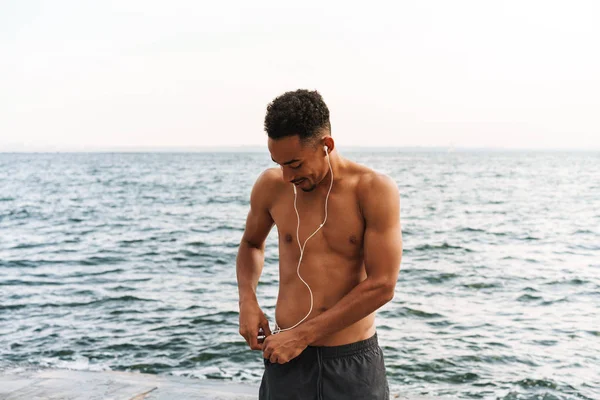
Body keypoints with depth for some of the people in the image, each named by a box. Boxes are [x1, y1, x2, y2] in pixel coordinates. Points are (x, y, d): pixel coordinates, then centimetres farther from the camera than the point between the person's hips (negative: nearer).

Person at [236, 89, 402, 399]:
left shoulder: (375, 190, -11)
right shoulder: (271, 187, -2)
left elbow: (382, 286, -14)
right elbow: (251, 243, 18)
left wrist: (304, 333, -13)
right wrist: (247, 300, 0)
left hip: (354, 361, -2)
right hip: (287, 358, 2)